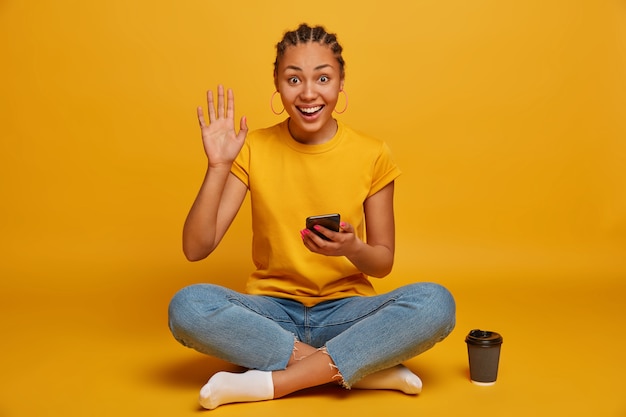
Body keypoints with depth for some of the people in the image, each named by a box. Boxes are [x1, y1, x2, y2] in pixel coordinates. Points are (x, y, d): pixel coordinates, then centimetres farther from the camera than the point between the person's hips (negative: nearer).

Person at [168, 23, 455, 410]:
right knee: (187, 306, -29)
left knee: (436, 302, -27)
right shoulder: (253, 149, -3)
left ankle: (270, 382, -23)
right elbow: (196, 249, -7)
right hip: (271, 313, 0)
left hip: (344, 312, 0)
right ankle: (364, 368, -22)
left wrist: (352, 248, -21)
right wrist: (218, 167, -19)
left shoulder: (372, 154, -4)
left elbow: (383, 263, 2)